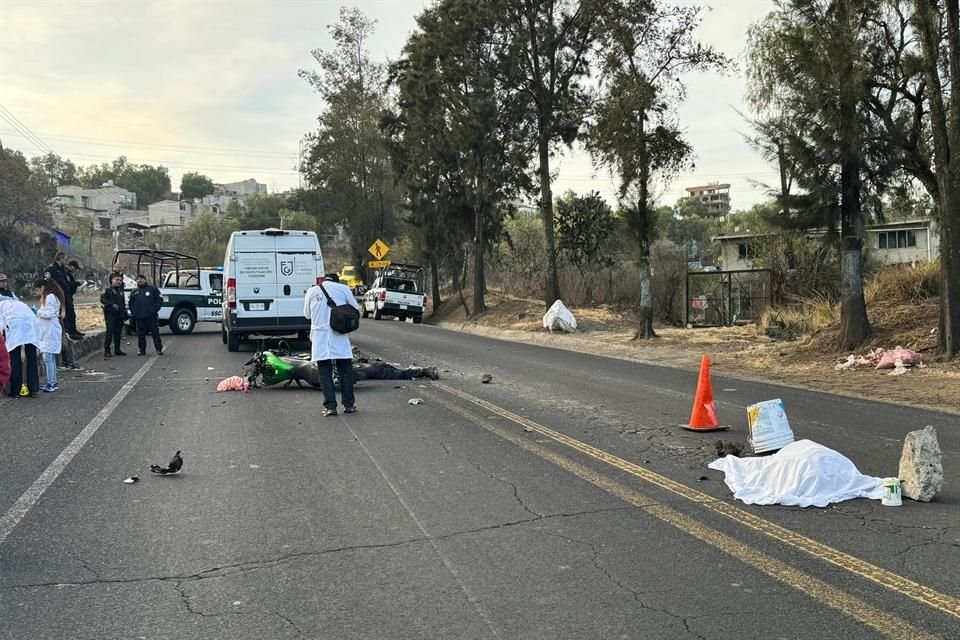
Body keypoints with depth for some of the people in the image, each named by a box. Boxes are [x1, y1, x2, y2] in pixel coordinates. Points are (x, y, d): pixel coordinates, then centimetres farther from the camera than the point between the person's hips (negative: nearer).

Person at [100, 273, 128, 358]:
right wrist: (112, 305, -19)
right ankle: (106, 350, -8)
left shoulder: (120, 291, 19)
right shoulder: (107, 290, -1)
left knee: (118, 332, 7)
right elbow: (102, 299, -13)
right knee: (109, 332, -10)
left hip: (119, 314, 6)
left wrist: (124, 312, 16)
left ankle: (117, 349, 15)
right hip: (110, 314, -6)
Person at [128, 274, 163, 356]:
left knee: (155, 333, -4)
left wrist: (155, 310, -6)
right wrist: (133, 312, 8)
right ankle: (142, 350, 12)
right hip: (139, 318, 3)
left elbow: (160, 299, 3)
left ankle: (159, 349, 1)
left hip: (151, 316, -3)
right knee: (141, 334, 5)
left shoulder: (152, 288, 5)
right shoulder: (134, 292, 15)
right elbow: (131, 303, 22)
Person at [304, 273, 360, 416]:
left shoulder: (311, 291, 7)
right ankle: (349, 404, 13)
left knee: (325, 372, 4)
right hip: (339, 336, 0)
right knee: (345, 371, 10)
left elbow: (307, 314, 16)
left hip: (319, 336, 0)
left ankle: (330, 406, 0)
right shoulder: (343, 289, 4)